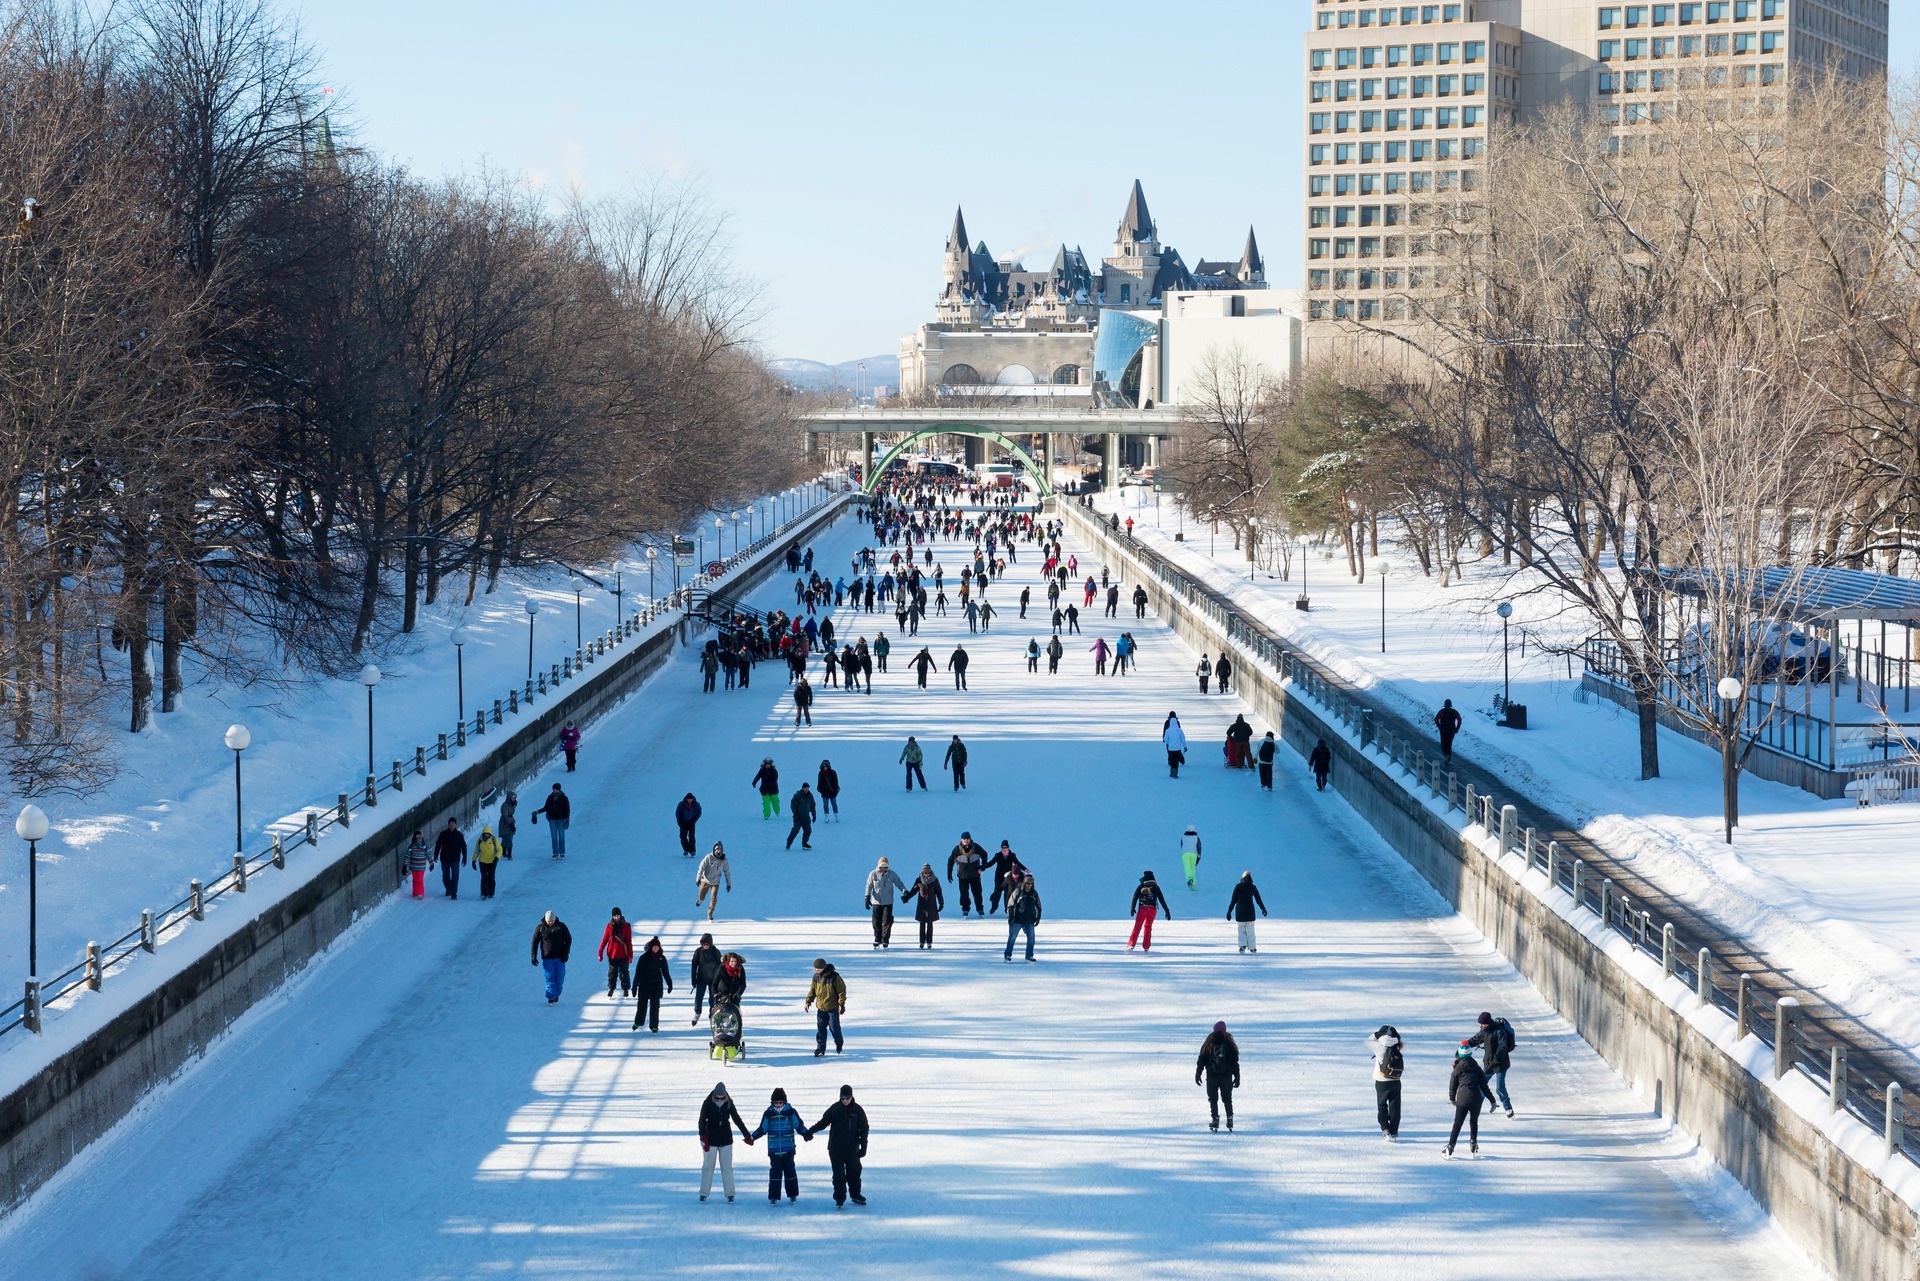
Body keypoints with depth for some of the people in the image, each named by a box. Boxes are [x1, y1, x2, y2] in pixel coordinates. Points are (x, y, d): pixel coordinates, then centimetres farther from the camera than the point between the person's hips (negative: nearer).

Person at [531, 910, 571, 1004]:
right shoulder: (540, 928, -3)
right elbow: (535, 942, 4)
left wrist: (565, 953, -4)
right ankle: (551, 997, -1)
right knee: (550, 978, -4)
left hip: (559, 958, 1)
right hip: (547, 958, -1)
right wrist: (534, 956, -2)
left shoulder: (561, 926, -2)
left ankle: (556, 995, 21)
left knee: (560, 978, 4)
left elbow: (568, 939, 4)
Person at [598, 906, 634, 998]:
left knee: (623, 972, 3)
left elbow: (629, 941, -2)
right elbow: (604, 939, 2)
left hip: (623, 954, -1)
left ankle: (625, 989, 15)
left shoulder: (626, 926, -2)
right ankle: (611, 988, 21)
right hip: (612, 953, 1)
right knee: (612, 972, 8)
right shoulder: (610, 926, 1)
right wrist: (600, 953, -3)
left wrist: (630, 955, -6)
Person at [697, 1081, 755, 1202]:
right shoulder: (707, 1104, -8)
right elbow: (702, 1121, -14)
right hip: (711, 1141, -1)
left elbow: (737, 1120, 4)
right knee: (707, 1166, 2)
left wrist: (747, 1135, 2)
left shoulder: (729, 1104, -2)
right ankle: (704, 1193, 8)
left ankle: (730, 1193, 4)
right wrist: (703, 1137, -28)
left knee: (727, 1167, 1)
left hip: (726, 1141, 1)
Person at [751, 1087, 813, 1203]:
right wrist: (752, 1137, -1)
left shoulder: (790, 1112, 0)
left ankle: (793, 1195, 19)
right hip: (774, 1149, 0)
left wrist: (806, 1134, -14)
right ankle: (773, 1197, 5)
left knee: (790, 1170, 6)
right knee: (775, 1172, 0)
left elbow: (799, 1125, 2)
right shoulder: (768, 1114, 2)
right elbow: (762, 1129, 8)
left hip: (788, 1149, 0)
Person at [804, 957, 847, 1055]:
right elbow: (812, 990, 11)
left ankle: (839, 1043, 28)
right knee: (820, 1028, 2)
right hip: (821, 1008, 5)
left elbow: (842, 991, -12)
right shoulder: (816, 977, -1)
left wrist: (841, 1004, -13)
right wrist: (808, 1001, 2)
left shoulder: (834, 977, -17)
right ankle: (820, 1048, 8)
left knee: (834, 1028, 3)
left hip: (833, 1008, -5)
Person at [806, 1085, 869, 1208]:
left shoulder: (858, 1110, -5)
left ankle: (856, 1195, 29)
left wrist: (863, 1147, -5)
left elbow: (864, 1129, -1)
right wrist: (810, 1131, -10)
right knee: (839, 1175, -1)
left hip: (852, 1149, 1)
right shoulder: (835, 1109, -5)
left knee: (854, 1173, 12)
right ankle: (840, 1199, 5)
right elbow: (823, 1122, 2)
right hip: (836, 1149, -1)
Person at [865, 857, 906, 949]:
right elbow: (869, 886, -1)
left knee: (887, 921, -6)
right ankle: (877, 939, 18)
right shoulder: (873, 874, -3)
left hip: (888, 902, -1)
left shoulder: (892, 874, -2)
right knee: (877, 922, 5)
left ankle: (885, 940, -1)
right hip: (876, 902, 1)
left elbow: (899, 883, 3)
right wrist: (867, 897, -10)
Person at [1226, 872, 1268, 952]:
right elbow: (1258, 900, 5)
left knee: (1241, 929, 8)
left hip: (1240, 910, 0)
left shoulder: (1238, 887, -2)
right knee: (1250, 929, 6)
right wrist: (1263, 909, 18)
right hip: (1250, 910, 0)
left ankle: (1243, 944, -6)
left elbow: (1233, 900, -3)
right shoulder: (1253, 887, 0)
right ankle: (1252, 947, 6)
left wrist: (1229, 911, 2)